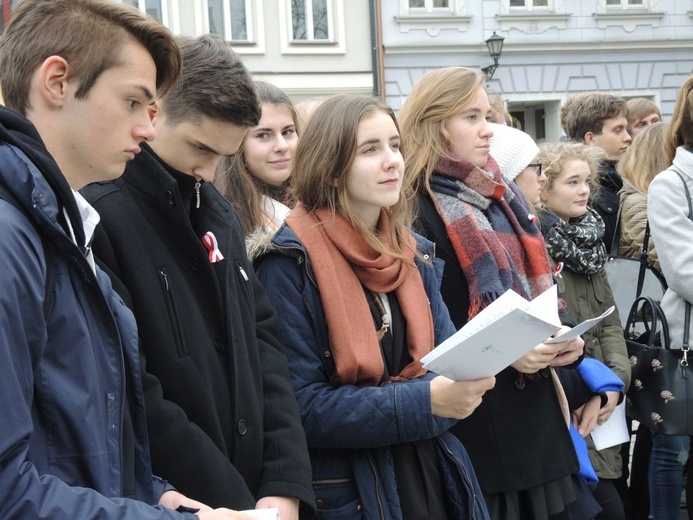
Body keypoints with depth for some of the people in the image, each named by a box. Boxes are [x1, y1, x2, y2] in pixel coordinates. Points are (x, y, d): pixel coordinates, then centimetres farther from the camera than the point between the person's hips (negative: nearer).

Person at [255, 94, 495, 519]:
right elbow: (300, 406, -18)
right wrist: (425, 402, -26)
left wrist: (466, 379, -17)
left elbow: (446, 358, 7)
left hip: (429, 476, 6)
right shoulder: (290, 263, -14)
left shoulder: (416, 253, 6)